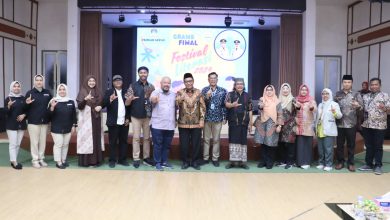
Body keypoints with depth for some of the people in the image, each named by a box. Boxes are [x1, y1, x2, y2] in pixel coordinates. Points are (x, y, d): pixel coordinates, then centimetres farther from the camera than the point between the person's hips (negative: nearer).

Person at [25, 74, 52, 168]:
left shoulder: (47, 93, 8)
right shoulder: (30, 93, -2)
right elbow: (25, 108, -3)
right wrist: (27, 103, -23)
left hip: (45, 122, 4)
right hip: (33, 122, -3)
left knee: (43, 141, 9)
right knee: (34, 142, 1)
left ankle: (41, 159, 20)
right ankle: (35, 160, 9)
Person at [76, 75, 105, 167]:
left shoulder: (98, 92, 11)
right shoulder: (82, 92, -3)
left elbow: (102, 103, 17)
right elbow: (79, 106, -11)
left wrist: (100, 107, -5)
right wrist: (85, 99, -28)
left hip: (96, 119, 5)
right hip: (86, 119, -5)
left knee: (97, 138, 6)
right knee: (87, 138, -5)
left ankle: (97, 159, 13)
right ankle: (85, 161, 1)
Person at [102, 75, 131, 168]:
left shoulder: (126, 92, 12)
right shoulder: (109, 92, 3)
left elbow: (129, 106, 12)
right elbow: (103, 105, -8)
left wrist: (128, 118, 3)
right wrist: (110, 100, -28)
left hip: (124, 122, 3)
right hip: (113, 122, -3)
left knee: (123, 141, 8)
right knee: (113, 142, 3)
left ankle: (122, 159, 17)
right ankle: (112, 160, 11)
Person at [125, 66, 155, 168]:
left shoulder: (151, 87, 5)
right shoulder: (133, 86, -3)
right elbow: (127, 103, -4)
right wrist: (130, 99, -27)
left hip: (148, 116, 3)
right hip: (136, 116, -2)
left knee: (147, 137, 8)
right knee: (136, 138, 1)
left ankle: (146, 158, 17)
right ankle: (136, 159, 7)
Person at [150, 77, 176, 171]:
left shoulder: (174, 94, 12)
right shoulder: (156, 92, -4)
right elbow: (152, 100, -26)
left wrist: (175, 120, 17)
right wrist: (154, 100, -50)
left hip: (170, 125, 5)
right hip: (157, 125, -4)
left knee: (167, 145, 12)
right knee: (158, 145, 2)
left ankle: (164, 161, 23)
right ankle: (158, 163, 11)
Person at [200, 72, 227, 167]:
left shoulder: (223, 91, 2)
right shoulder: (204, 90, 3)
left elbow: (224, 105, 3)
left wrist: (224, 117, 0)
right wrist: (207, 97, -22)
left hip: (218, 118, 0)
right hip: (207, 118, 0)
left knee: (216, 139, 6)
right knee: (206, 139, 6)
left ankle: (215, 158, 15)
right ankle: (205, 158, 15)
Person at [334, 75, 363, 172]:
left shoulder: (356, 94, 2)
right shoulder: (338, 94, 8)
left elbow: (362, 107, -4)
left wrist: (358, 106, -25)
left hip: (351, 124, -2)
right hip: (339, 123, 2)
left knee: (351, 145, 5)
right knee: (340, 144, 8)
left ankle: (350, 163, 15)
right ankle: (340, 161, 19)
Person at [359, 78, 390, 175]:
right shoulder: (365, 96, 11)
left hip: (379, 126, -4)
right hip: (366, 125, 4)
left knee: (378, 147, 3)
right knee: (369, 146, 11)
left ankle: (378, 166, 12)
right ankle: (369, 164, 19)